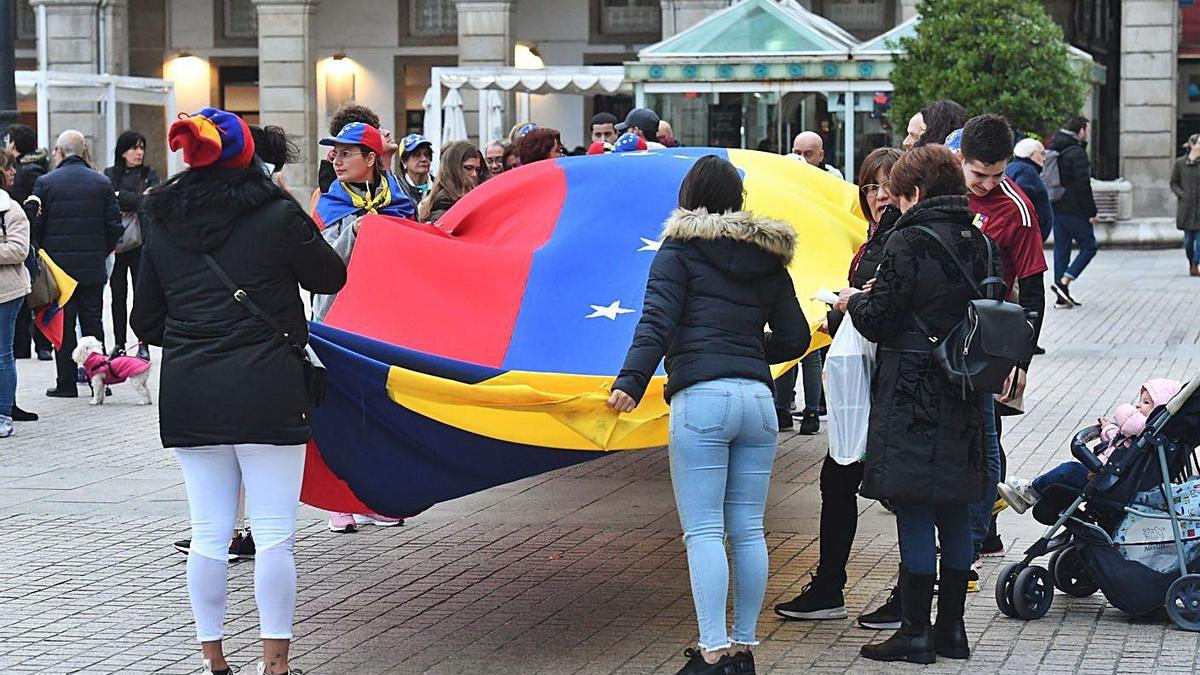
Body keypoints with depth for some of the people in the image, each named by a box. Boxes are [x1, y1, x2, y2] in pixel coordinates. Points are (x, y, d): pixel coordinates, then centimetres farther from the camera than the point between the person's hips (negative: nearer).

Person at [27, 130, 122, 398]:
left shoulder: (45, 183, -7)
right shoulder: (102, 183, 0)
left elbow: (36, 225, -5)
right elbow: (115, 225, 0)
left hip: (58, 265, -2)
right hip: (93, 266, 2)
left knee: (62, 325, 4)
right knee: (93, 322, 9)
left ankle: (66, 383, 4)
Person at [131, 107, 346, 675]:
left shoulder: (162, 222, 6)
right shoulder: (277, 214, -5)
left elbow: (146, 321, 12)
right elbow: (331, 278, 9)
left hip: (188, 394, 4)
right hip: (267, 390, -4)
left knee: (208, 534, 9)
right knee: (274, 533, 1)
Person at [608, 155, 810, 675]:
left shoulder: (679, 250, 4)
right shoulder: (769, 259, 18)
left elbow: (657, 322, -10)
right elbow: (794, 337, 18)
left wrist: (630, 382, -19)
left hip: (701, 399, -5)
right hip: (757, 399, 5)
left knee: (704, 532, -6)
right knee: (748, 531, 8)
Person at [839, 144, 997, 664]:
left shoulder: (910, 241, -13)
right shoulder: (981, 244, 8)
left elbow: (879, 322, -13)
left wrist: (853, 302, 10)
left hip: (912, 397, -7)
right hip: (964, 398, 7)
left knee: (914, 512, -3)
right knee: (955, 513, 11)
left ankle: (915, 633, 0)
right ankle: (951, 629, 18)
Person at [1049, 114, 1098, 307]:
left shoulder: (1053, 152, 13)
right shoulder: (1077, 153, -14)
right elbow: (1083, 185, -18)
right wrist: (1091, 212, -13)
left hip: (1056, 209, 8)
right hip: (1074, 210, -8)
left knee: (1061, 249, 10)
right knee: (1088, 247, 2)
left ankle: (1062, 296, 8)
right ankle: (1063, 282, -12)